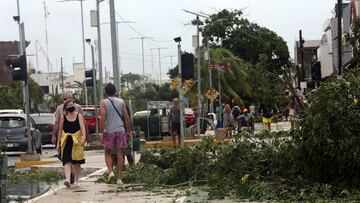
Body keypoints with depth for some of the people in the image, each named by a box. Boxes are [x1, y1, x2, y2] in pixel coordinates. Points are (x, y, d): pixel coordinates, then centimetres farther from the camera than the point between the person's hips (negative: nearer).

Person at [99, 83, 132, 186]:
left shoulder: (103, 102, -2)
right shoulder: (121, 102, 5)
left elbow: (102, 119, -9)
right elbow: (126, 118, 4)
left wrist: (101, 133, -7)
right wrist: (129, 131, 12)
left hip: (108, 131, -1)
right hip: (120, 130, 1)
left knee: (108, 153, 12)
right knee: (120, 154, 4)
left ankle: (111, 171, -9)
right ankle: (119, 178, 3)